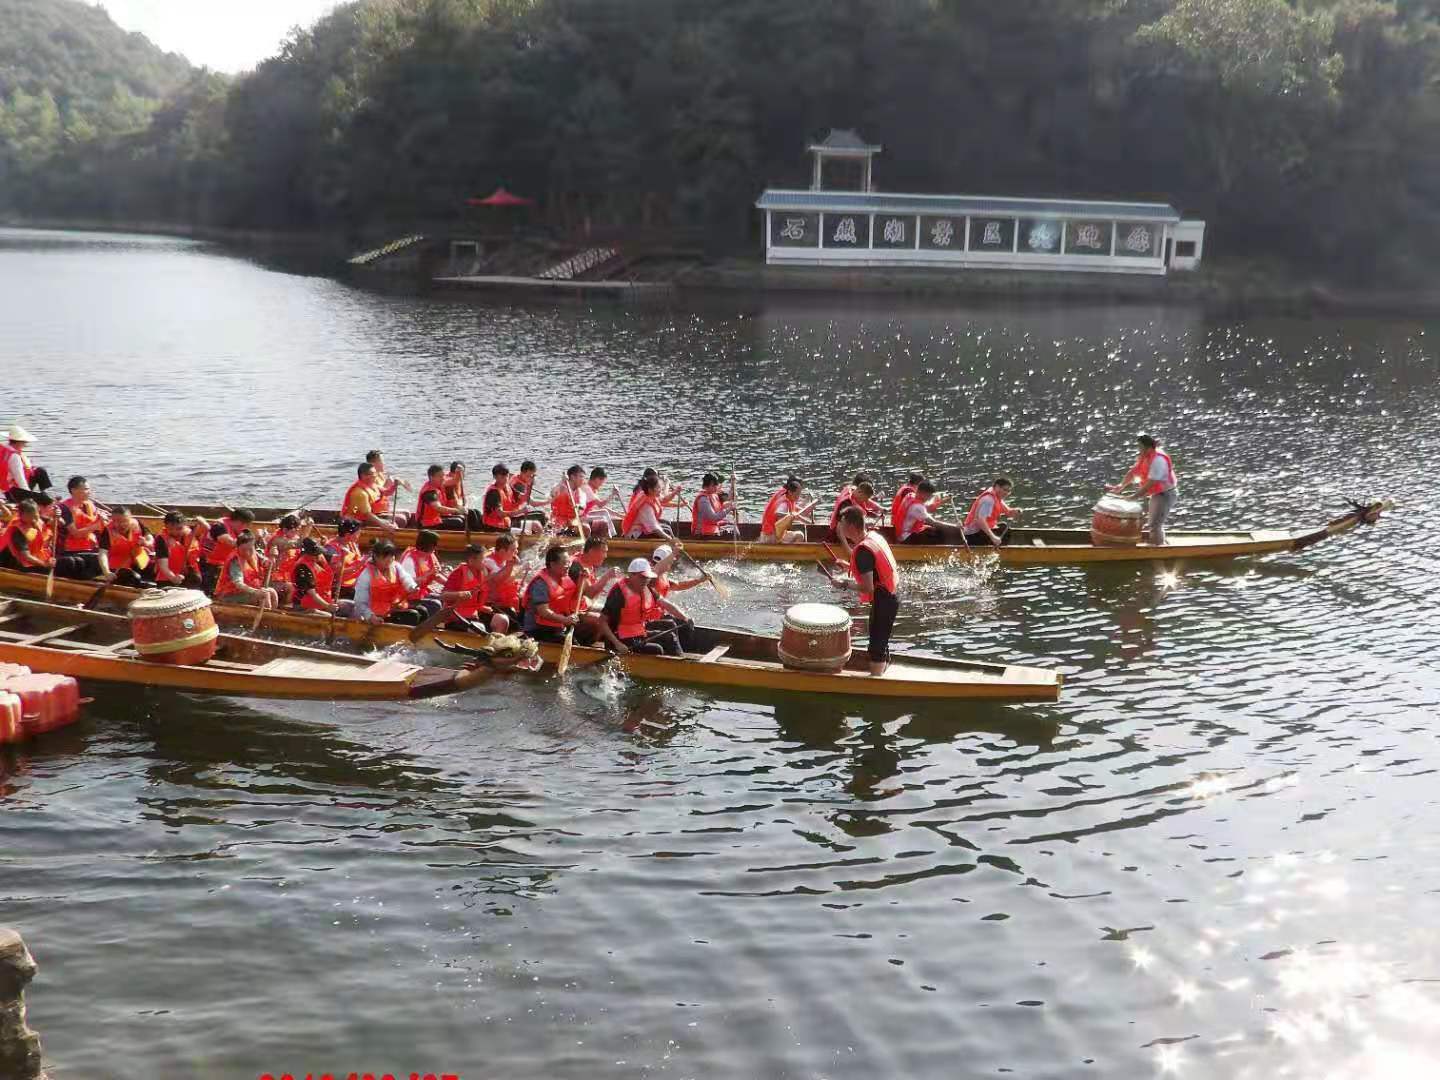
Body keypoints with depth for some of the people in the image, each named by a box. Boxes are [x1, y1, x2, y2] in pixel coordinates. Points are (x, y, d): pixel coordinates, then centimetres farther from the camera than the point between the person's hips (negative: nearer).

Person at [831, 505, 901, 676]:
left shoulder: (862, 550, -26)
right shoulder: (874, 535, 2)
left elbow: (868, 588, -26)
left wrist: (844, 584, -15)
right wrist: (851, 566, 11)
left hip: (883, 600, -9)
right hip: (892, 595, 9)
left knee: (876, 645, 2)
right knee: (881, 640, 27)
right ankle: (884, 666, 45)